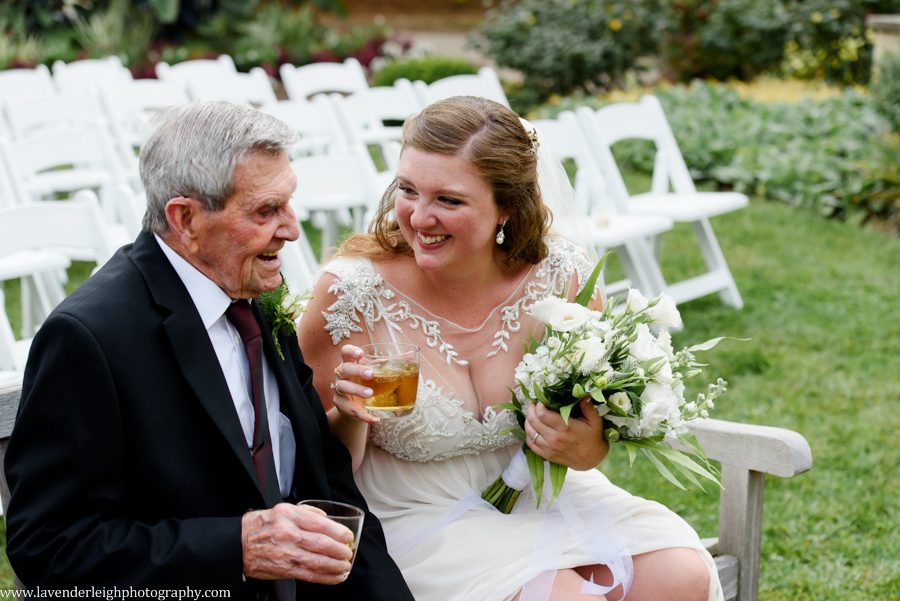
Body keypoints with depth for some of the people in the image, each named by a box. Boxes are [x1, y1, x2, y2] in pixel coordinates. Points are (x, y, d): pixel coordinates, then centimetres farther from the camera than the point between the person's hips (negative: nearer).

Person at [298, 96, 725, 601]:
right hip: (425, 520, -3)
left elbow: (594, 423, 5)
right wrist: (348, 418, -27)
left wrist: (586, 450, -18)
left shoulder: (563, 278, -10)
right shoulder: (351, 292, -16)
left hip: (543, 497, 3)